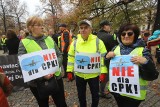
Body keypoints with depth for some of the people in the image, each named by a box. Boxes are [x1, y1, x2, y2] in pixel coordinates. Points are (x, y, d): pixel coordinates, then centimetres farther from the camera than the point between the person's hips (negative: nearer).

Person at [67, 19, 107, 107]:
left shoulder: (98, 42, -9)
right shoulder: (75, 42, -2)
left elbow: (104, 58, -6)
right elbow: (71, 58, 4)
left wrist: (103, 73, -8)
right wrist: (69, 71, 3)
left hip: (94, 75, -2)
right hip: (79, 75, 2)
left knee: (95, 95, 17)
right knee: (81, 95, 21)